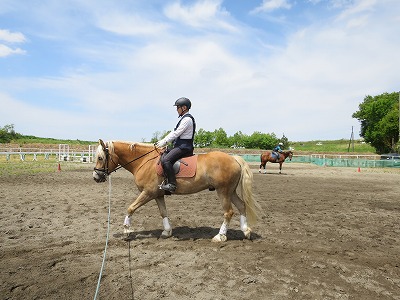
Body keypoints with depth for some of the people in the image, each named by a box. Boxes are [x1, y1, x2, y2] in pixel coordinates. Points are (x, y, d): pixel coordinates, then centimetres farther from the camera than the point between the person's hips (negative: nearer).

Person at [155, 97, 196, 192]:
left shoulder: (187, 119, -12)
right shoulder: (184, 118, 20)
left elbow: (176, 133, -17)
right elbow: (174, 132, 20)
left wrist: (164, 142, -12)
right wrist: (162, 141, 13)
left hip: (183, 147, -11)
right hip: (181, 146, 11)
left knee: (165, 160, -25)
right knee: (163, 157, 17)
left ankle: (172, 184, -24)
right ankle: (166, 180, 18)